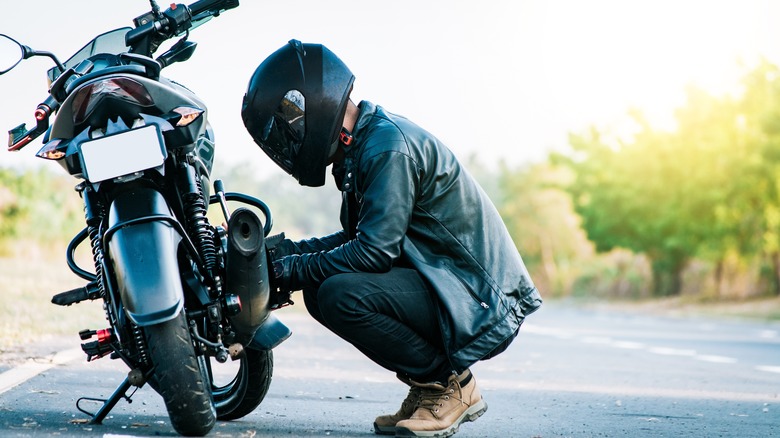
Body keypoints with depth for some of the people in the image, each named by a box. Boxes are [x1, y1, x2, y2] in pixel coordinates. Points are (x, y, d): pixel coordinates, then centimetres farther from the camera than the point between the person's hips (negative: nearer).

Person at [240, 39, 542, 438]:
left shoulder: (389, 147, -18)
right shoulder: (364, 144, 12)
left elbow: (374, 250, -23)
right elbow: (358, 237, 19)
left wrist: (296, 269, -12)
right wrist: (285, 252, 9)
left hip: (481, 299, -10)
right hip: (444, 281, 10)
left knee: (339, 295, -26)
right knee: (319, 291, 5)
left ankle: (448, 384, -7)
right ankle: (432, 385, 9)